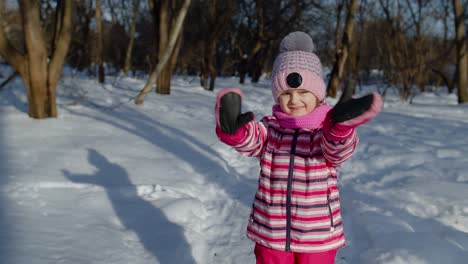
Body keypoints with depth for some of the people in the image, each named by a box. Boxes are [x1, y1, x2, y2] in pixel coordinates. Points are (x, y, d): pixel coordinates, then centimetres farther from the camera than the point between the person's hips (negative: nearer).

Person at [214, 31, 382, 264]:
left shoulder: (328, 129, -6)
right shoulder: (271, 127, -1)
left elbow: (338, 150, -29)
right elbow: (250, 140, -22)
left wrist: (340, 124, -53)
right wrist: (233, 129, -46)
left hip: (317, 235, -1)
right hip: (271, 232, 2)